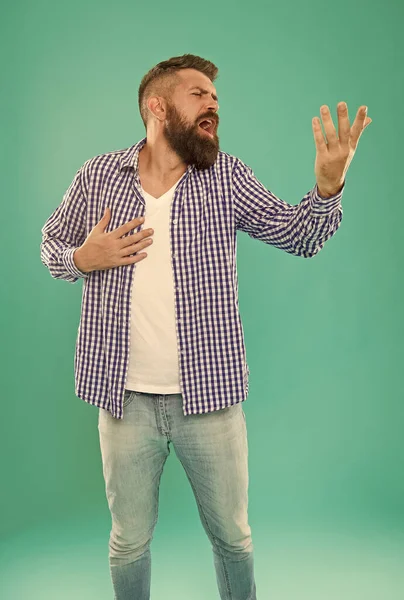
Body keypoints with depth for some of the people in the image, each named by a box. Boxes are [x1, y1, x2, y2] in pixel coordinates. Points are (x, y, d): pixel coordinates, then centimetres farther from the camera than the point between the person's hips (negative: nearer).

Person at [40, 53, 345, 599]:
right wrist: (82, 259, -11)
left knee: (232, 535, 18)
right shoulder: (97, 175, 0)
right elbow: (52, 244, 12)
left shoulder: (227, 177, -1)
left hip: (209, 396, 0)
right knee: (130, 541, 18)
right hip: (125, 400, 0)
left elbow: (301, 237, -4)